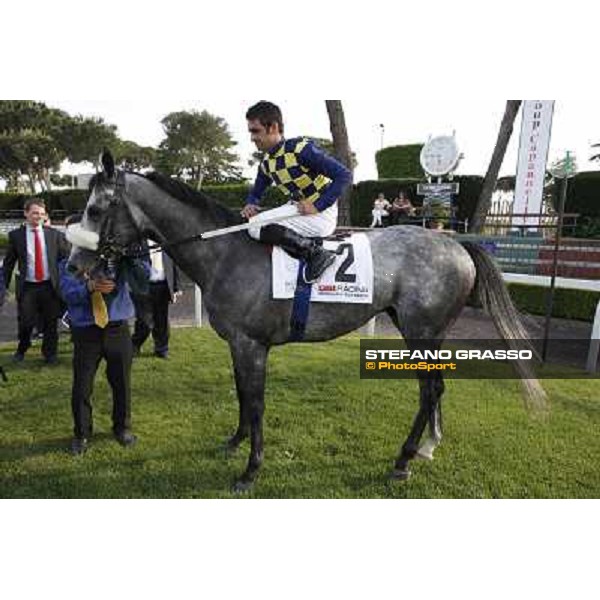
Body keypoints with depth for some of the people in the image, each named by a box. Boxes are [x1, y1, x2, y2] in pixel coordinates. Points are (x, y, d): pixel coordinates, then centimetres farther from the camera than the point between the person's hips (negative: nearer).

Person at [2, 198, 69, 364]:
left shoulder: (54, 234, 2)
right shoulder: (16, 235, 1)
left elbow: (66, 257, 4)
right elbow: (9, 262, 5)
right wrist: (4, 285, 2)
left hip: (50, 286, 1)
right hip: (27, 287, 0)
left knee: (51, 322, 8)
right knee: (25, 322, 4)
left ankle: (49, 353, 26)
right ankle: (21, 350, 33)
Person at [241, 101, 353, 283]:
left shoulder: (301, 148, -17)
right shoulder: (266, 163, 7)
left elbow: (344, 176, -21)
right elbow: (256, 193, 22)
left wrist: (317, 206, -25)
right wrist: (250, 205, -3)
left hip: (321, 214, -9)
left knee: (257, 227, -20)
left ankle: (315, 254, -16)